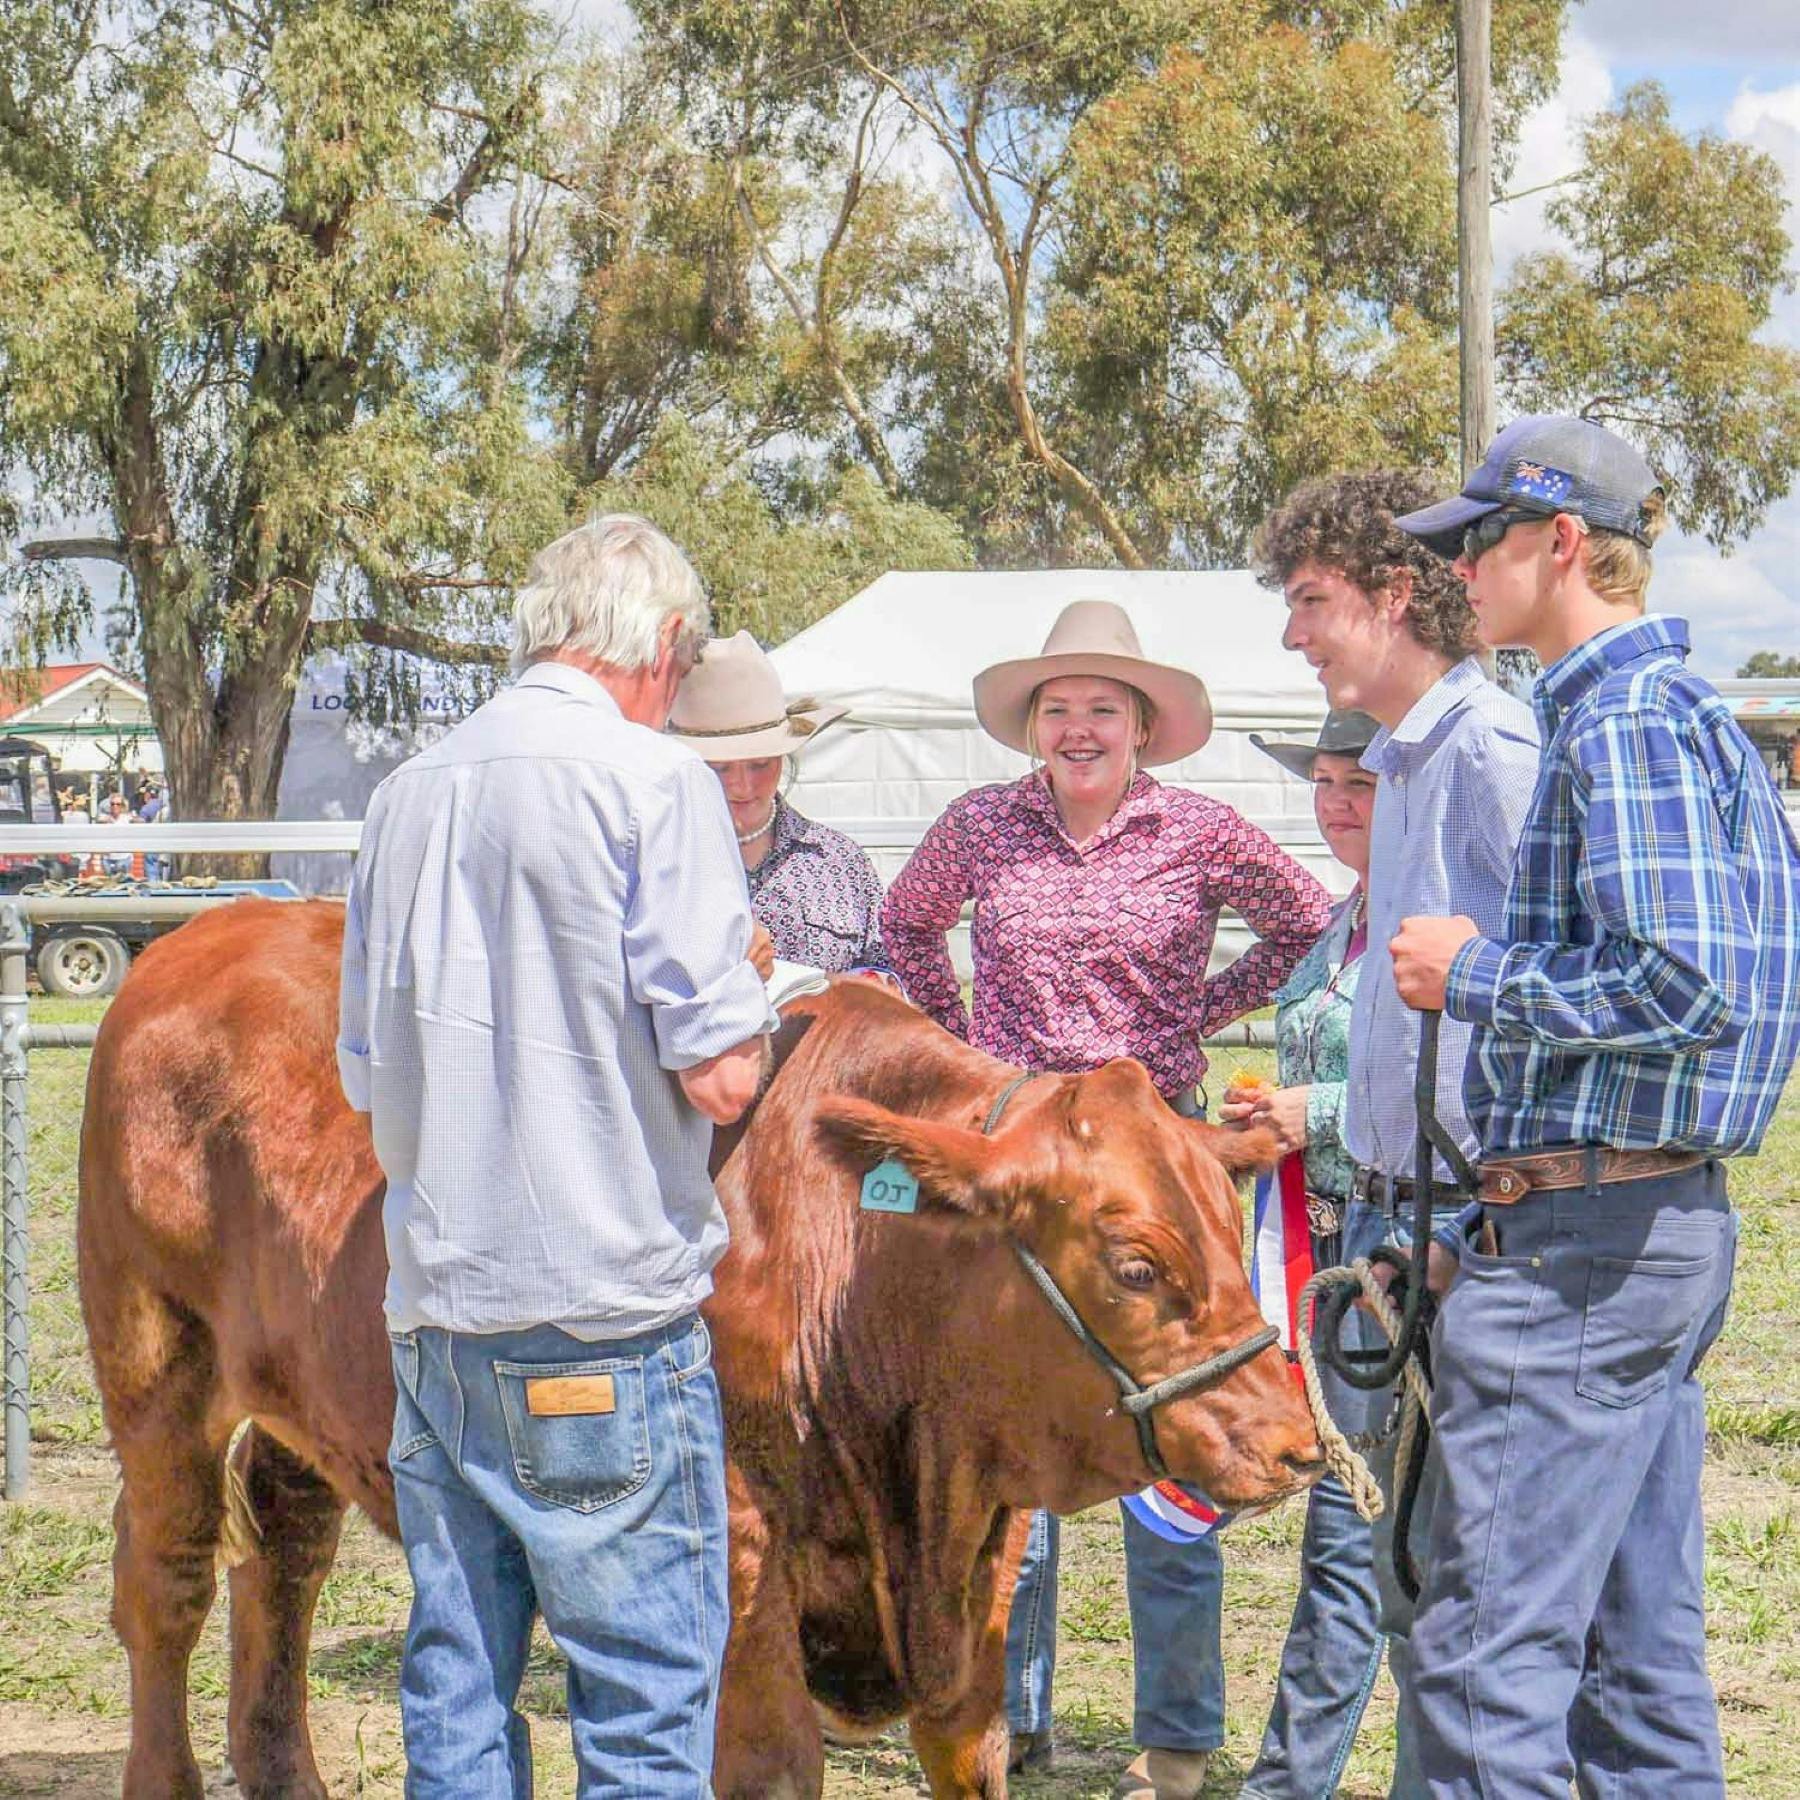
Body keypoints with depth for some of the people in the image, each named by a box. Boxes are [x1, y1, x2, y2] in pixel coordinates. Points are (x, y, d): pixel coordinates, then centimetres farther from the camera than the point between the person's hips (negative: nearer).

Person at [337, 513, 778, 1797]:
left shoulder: (409, 792, 11)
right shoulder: (656, 780, -9)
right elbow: (720, 1076, -14)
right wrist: (747, 1016, 6)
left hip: (433, 1306, 6)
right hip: (604, 1313, -6)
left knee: (454, 1690, 12)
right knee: (650, 1695, 0)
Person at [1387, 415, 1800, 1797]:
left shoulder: (1622, 720, -14)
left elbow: (1684, 981, -25)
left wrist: (1476, 974, -12)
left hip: (1580, 1230, -11)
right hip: (1673, 1217, 11)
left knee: (1490, 1647, -9)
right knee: (1640, 1644, 13)